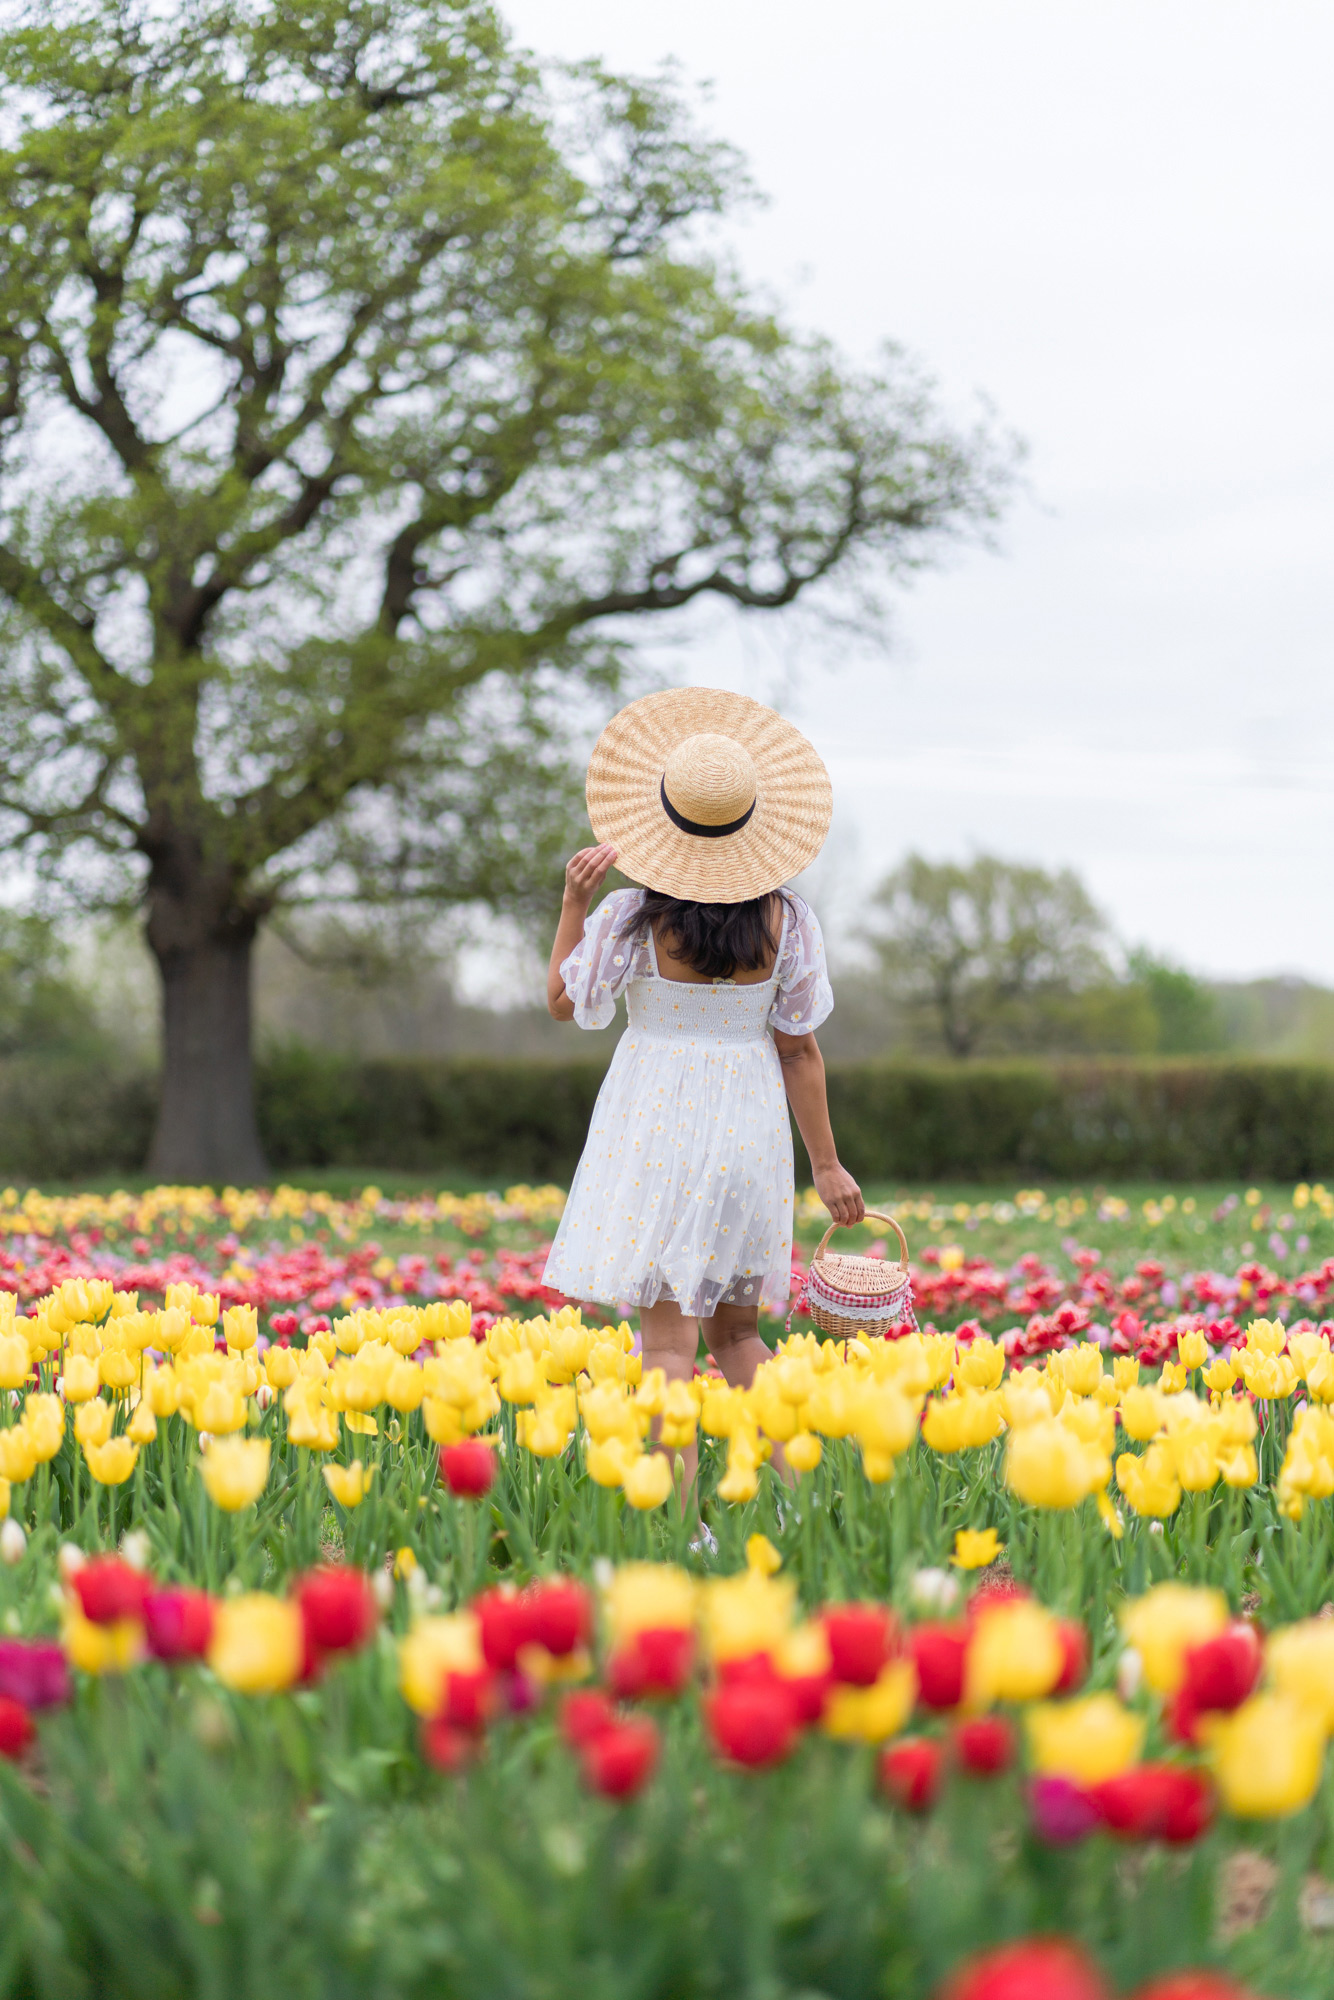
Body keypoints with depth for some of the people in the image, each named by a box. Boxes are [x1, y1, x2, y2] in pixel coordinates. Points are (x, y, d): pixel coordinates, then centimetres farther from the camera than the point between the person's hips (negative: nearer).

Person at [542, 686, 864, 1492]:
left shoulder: (631, 919, -12)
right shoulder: (786, 921, -4)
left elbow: (563, 1002, 2)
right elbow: (800, 1051, 0)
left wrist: (574, 900, 0)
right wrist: (827, 1165, 7)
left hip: (658, 1120, -3)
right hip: (750, 1124, 3)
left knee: (669, 1334, -5)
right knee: (737, 1328, 18)